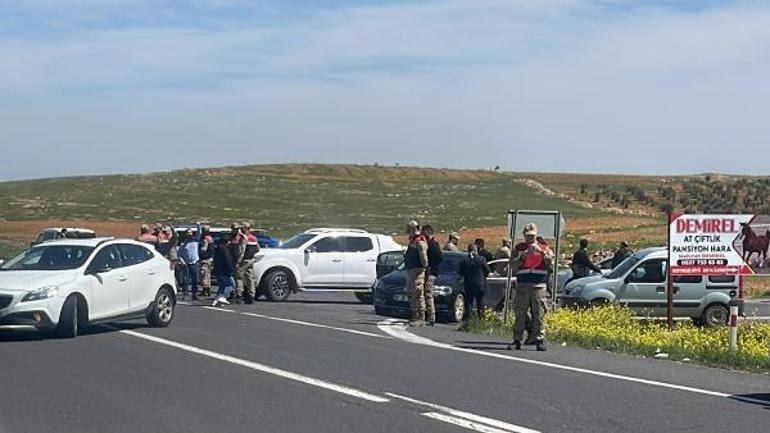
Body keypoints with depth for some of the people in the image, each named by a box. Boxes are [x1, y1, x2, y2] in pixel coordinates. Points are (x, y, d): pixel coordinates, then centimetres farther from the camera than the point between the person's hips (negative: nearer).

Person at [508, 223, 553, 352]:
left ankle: (540, 340, -2)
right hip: (522, 285, 1)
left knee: (539, 314, -5)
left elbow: (551, 265, -3)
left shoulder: (544, 248, 11)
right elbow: (514, 267, 3)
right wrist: (524, 256, -10)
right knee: (520, 314, 2)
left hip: (539, 285, -1)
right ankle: (517, 340, 7)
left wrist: (542, 252, -13)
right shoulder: (519, 248, 13)